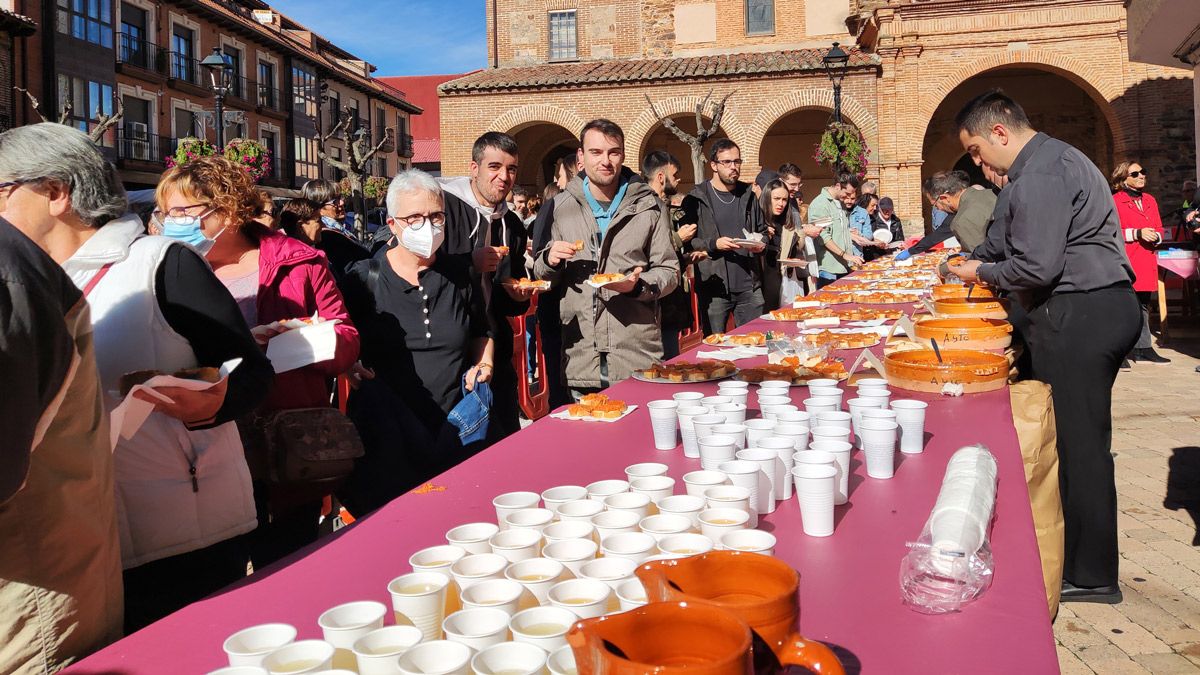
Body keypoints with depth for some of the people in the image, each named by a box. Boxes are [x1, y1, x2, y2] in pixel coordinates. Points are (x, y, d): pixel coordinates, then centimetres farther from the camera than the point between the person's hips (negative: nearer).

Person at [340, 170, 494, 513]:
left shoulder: (458, 273, 12)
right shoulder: (364, 279, 3)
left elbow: (480, 334, 26)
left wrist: (483, 365, 7)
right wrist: (351, 369, -12)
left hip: (456, 430, 2)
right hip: (387, 434, -2)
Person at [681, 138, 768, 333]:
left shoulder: (749, 195, 13)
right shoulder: (695, 199, -3)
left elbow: (762, 230, 23)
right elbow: (687, 242, -7)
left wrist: (761, 243, 1)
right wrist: (713, 244, -19)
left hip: (749, 286, 4)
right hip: (714, 288, -4)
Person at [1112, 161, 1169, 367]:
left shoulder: (1150, 200, 18)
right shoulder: (1115, 201, -4)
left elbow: (1159, 228, 19)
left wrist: (1155, 236, -3)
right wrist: (1137, 233, -18)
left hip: (1146, 262, 7)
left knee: (1143, 307, 12)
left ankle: (1143, 349, 19)